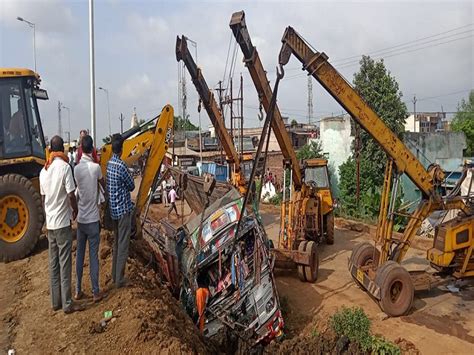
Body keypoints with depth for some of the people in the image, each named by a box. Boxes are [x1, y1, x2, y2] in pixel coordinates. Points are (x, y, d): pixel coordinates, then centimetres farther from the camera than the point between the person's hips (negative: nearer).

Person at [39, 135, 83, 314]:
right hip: (62, 222, -6)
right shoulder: (64, 167, -14)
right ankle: (67, 304, 7)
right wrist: (75, 210, 2)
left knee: (53, 263, 13)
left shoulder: (43, 171, 6)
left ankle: (55, 301, 22)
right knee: (64, 264, 0)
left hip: (49, 223, 7)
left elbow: (43, 198, 13)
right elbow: (71, 195, -17)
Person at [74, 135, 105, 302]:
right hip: (93, 218, -3)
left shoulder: (76, 168, -3)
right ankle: (95, 292, 9)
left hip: (80, 218, 3)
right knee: (93, 256, 2)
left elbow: (75, 193, 8)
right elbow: (103, 185, 8)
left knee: (79, 254, 13)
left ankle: (78, 290, 22)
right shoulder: (96, 167, -11)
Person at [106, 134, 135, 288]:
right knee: (123, 246, 0)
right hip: (123, 209, -8)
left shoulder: (109, 164, 6)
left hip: (113, 209, 8)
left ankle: (115, 275, 27)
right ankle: (119, 280, 7)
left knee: (116, 243, 18)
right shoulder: (121, 166, -19)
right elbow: (131, 186, -8)